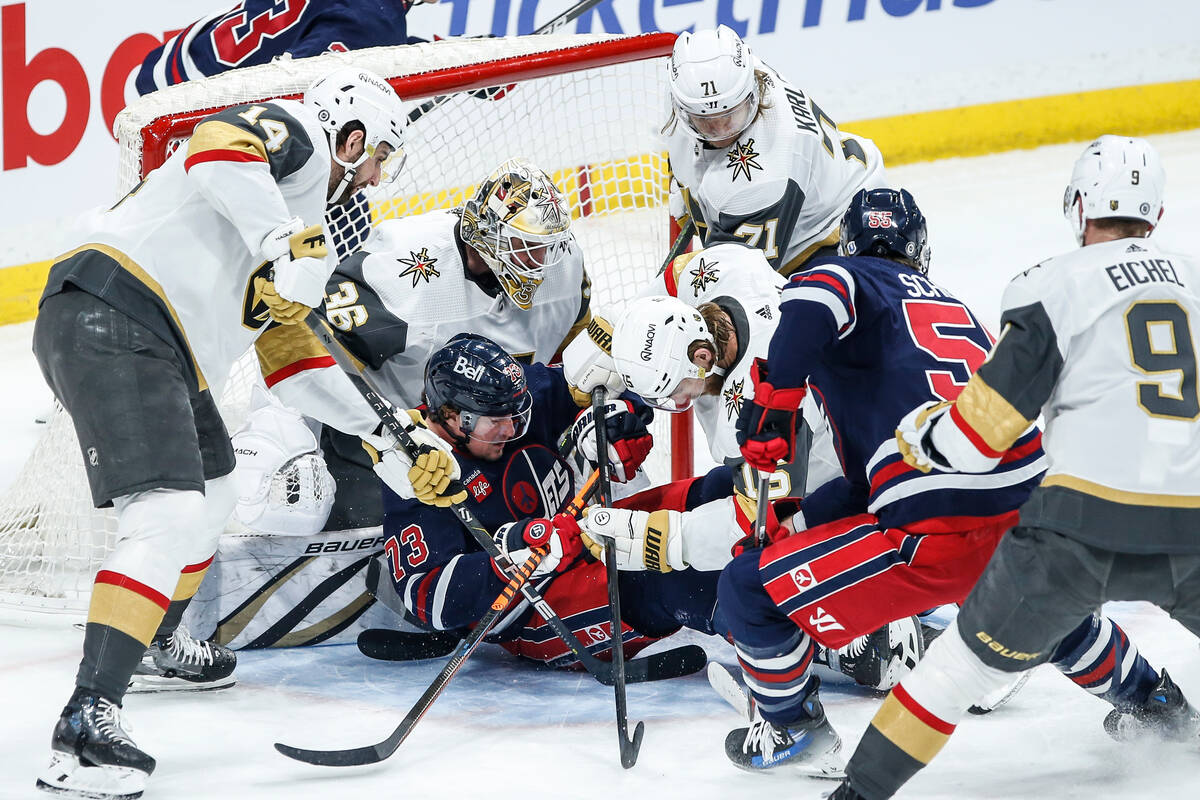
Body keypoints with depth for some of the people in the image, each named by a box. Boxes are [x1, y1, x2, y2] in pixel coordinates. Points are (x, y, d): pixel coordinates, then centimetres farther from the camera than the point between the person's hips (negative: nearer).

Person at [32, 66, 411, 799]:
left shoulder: (307, 215, 27)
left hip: (163, 350, 11)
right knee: (171, 517, -21)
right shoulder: (293, 133, -1)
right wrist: (292, 244, -27)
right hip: (109, 322, -11)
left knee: (210, 493, 29)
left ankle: (158, 642, 52)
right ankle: (88, 721, -27)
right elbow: (217, 146, -24)